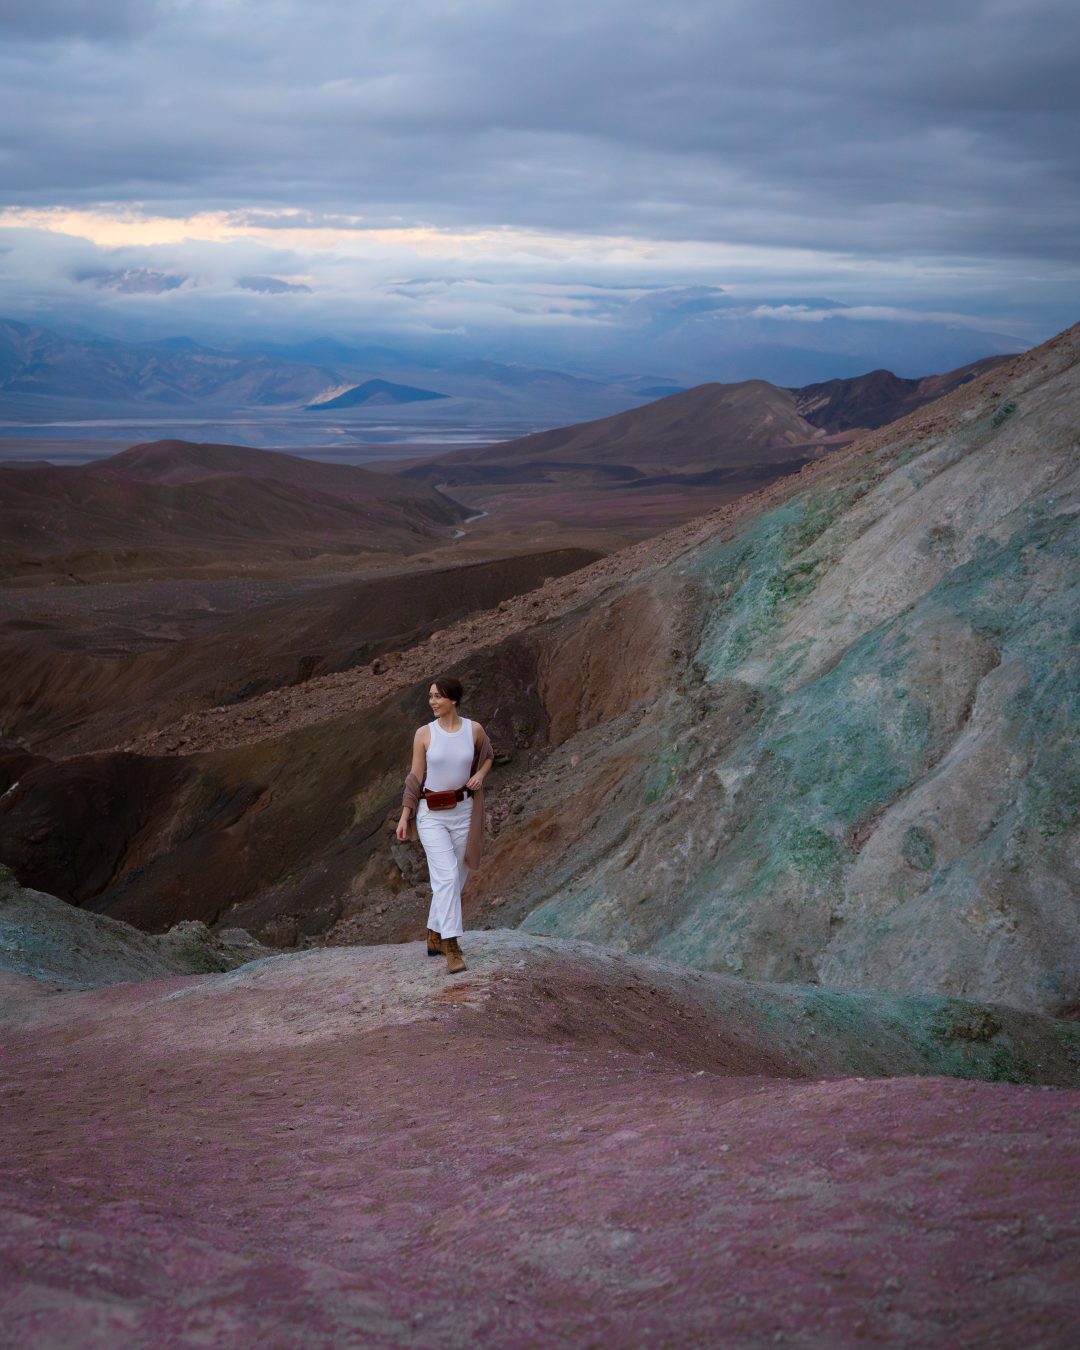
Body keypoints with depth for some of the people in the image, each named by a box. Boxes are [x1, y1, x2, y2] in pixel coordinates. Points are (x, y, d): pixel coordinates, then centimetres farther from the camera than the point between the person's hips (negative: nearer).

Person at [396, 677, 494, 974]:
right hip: (431, 815, -3)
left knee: (453, 879, 11)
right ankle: (451, 948, -15)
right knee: (447, 877, -15)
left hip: (463, 812, 3)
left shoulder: (474, 729, -2)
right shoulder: (424, 733, -6)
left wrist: (480, 775, -3)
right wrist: (404, 817, -2)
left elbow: (488, 756, 18)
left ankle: (435, 936, 29)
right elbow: (415, 777, 0)